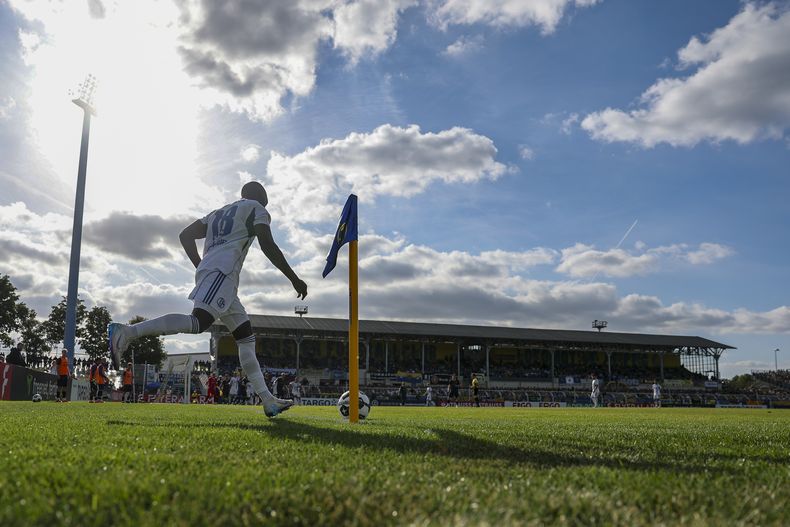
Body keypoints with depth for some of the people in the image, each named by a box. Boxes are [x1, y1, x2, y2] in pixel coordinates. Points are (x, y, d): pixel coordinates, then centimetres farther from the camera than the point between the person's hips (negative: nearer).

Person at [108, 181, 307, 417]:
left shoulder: (219, 212, 32)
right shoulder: (257, 209, 11)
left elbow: (185, 236, 24)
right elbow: (268, 246, -3)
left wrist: (201, 267, 27)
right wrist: (294, 279, 0)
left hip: (207, 270, 9)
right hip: (222, 271, -9)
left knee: (246, 338, 7)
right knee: (198, 322, -26)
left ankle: (268, 400, 3)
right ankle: (126, 332, -34)